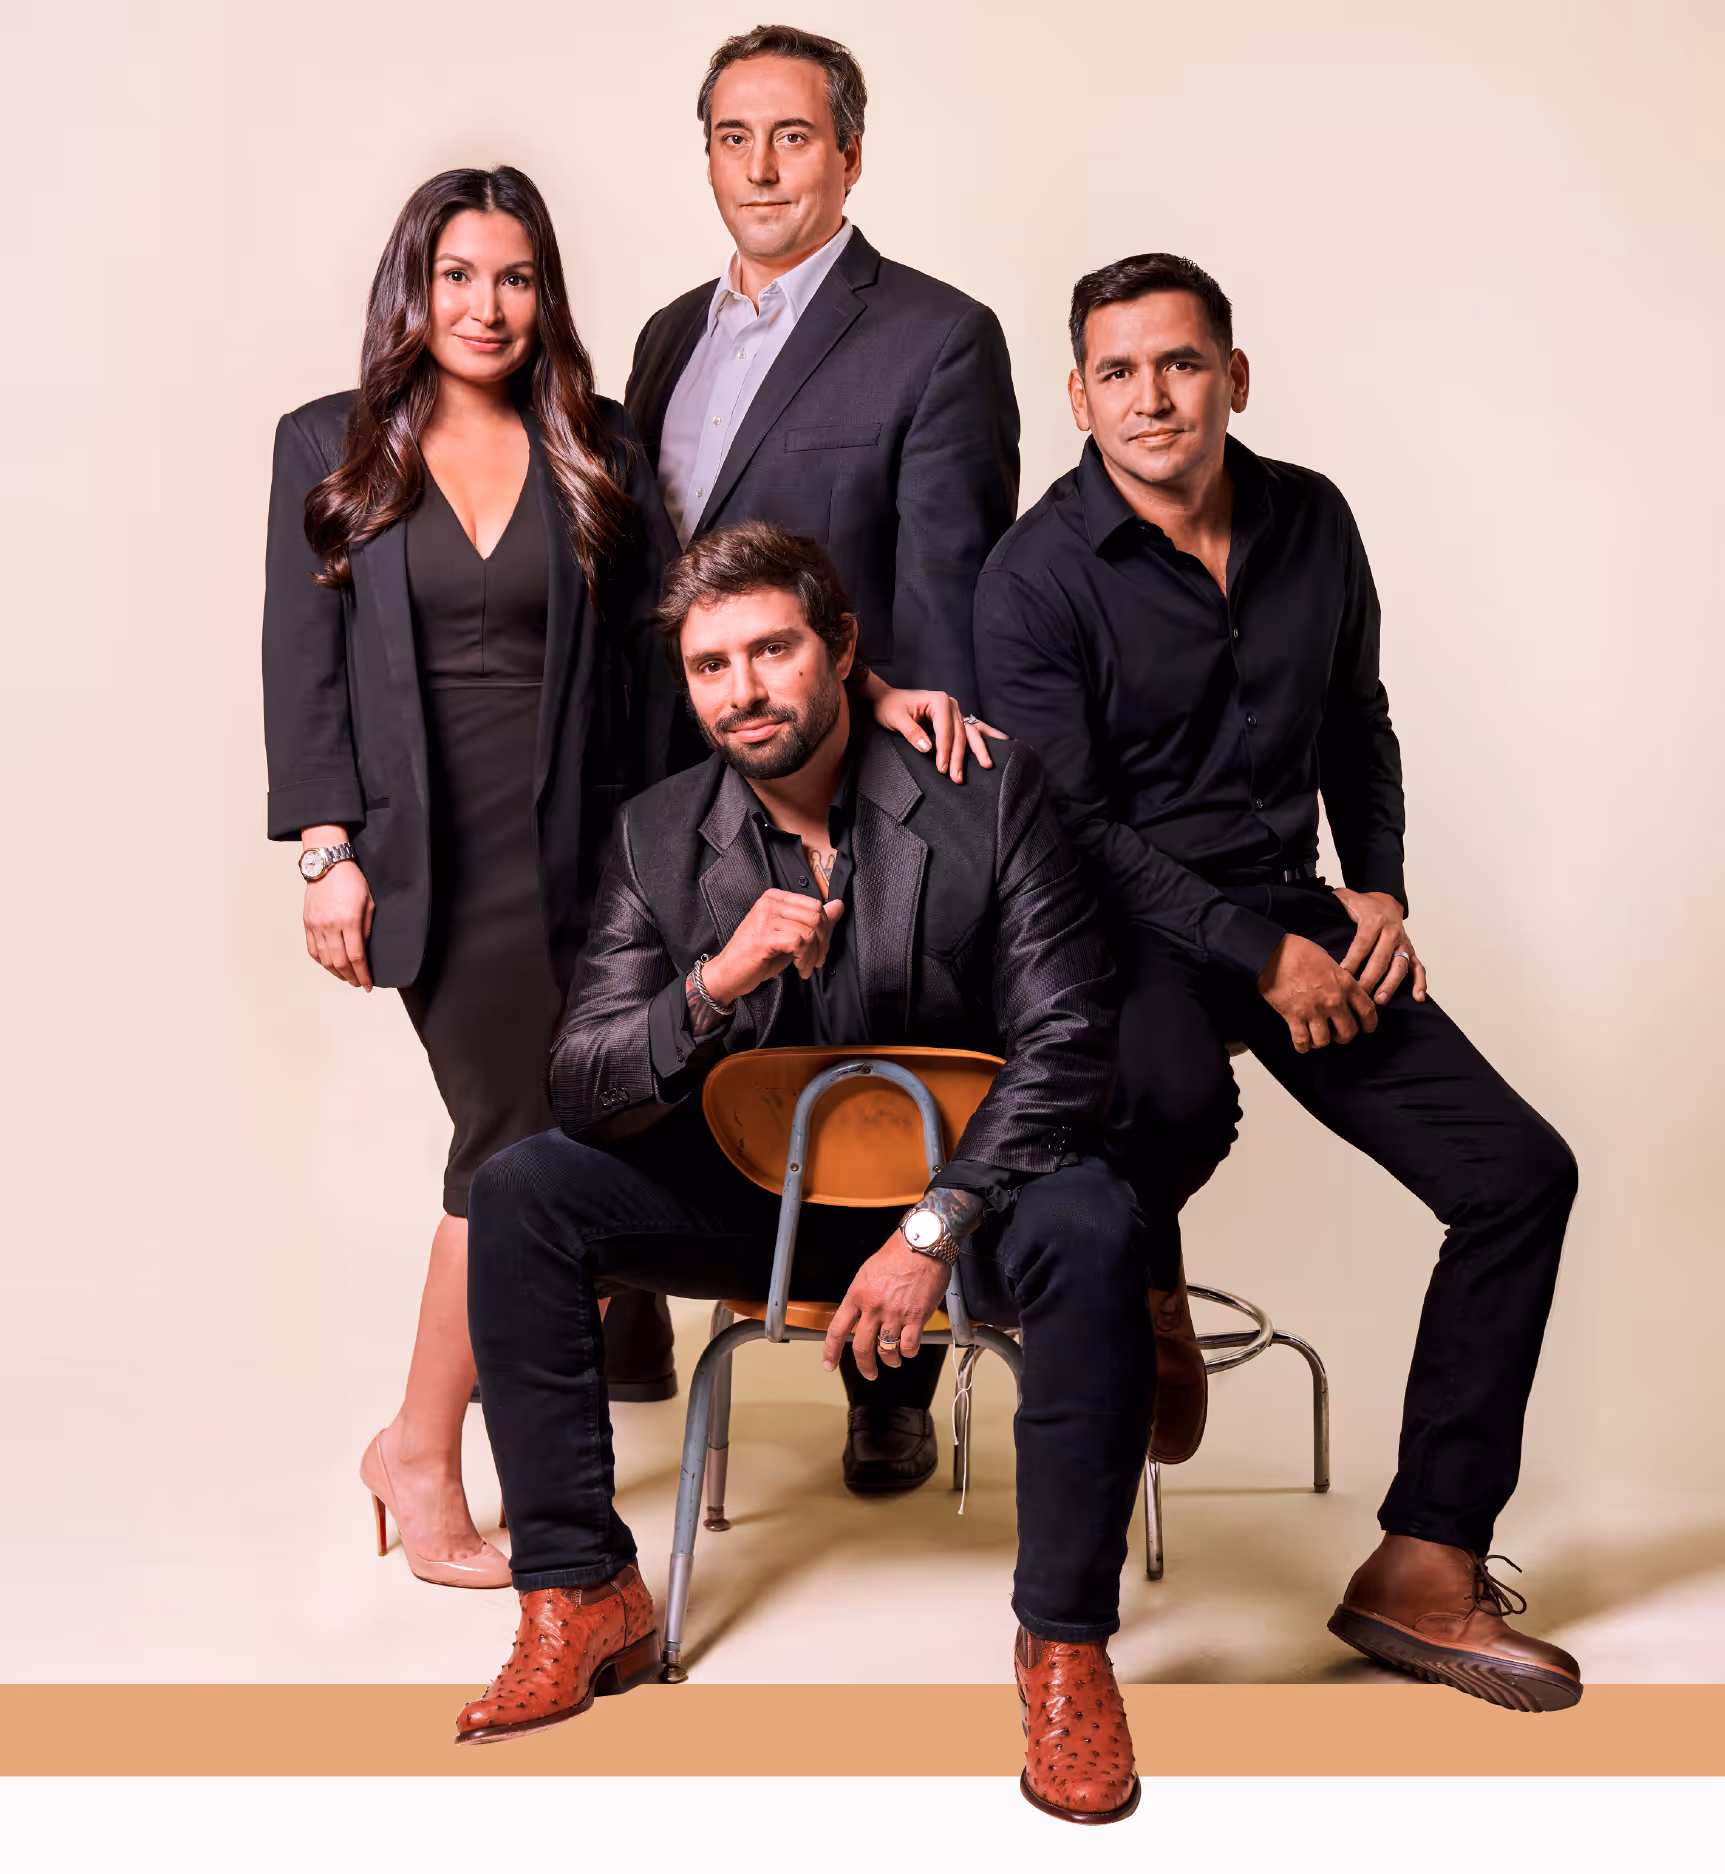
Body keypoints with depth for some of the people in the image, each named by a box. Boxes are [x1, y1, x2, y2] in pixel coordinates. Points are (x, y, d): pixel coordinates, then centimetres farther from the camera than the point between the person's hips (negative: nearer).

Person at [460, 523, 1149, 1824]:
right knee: (518, 1194, -15)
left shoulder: (988, 791, -12)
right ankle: (583, 1598, -6)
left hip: (964, 1180, -3)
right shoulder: (662, 837, -3)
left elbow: (1067, 1045, -15)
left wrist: (935, 1228, -26)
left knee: (1092, 1230, -35)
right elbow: (582, 1093, -8)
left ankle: (1066, 1643, -19)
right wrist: (714, 986, -28)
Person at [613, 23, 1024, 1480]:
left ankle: (892, 1391, 23)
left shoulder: (936, 338, -6)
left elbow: (951, 593, -11)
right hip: (674, 780, 6)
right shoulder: (672, 334, 15)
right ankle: (633, 1334, 37)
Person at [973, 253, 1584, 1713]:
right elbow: (1072, 825, -12)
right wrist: (1259, 954, -17)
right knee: (1180, 1095, -40)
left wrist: (1378, 886, 6)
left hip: (1290, 915, 6)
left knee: (1521, 1169, -9)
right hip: (1118, 922, -5)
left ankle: (1426, 1567, -4)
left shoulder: (1311, 520, 7)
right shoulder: (1037, 576, -9)